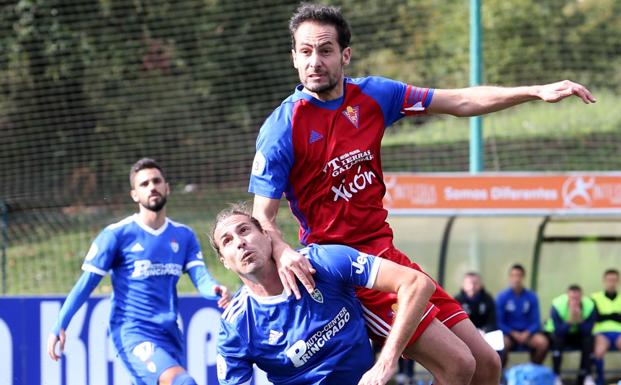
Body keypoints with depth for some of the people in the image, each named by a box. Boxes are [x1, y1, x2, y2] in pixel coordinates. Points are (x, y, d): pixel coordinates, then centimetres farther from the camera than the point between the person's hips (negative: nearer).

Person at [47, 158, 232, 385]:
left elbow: (201, 278, -1)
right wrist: (59, 326, -10)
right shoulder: (117, 235, -4)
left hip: (170, 335, 6)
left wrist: (215, 289, -26)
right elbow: (86, 284, -3)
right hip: (132, 333, -6)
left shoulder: (183, 236, 10)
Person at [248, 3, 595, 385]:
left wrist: (536, 92, 2)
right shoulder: (282, 128, -11)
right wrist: (283, 253, -32)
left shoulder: (372, 95, 4)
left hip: (386, 253, 7)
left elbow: (460, 102, 10)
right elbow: (262, 217, -11)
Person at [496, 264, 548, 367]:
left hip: (527, 333, 2)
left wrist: (526, 333, -16)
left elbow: (536, 322, 3)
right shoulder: (502, 297, -3)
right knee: (502, 344, -36)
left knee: (543, 342, -27)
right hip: (508, 333, -2)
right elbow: (499, 322, -3)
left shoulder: (531, 297, 3)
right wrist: (514, 334, -16)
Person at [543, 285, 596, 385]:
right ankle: (556, 376, -27)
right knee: (557, 339, -35)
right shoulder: (557, 305, -29)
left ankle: (586, 376, -17)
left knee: (589, 339, -27)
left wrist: (579, 319, -40)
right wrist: (570, 319, -45)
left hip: (577, 335, 2)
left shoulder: (589, 306, -22)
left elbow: (587, 332, -25)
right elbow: (558, 332, -33)